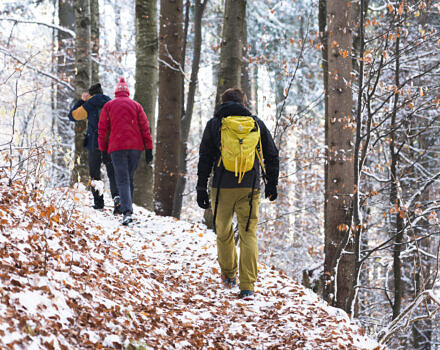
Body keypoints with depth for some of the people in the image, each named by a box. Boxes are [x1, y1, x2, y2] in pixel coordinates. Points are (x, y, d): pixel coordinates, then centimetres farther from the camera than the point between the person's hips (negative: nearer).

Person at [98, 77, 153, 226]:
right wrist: (149, 149, 5)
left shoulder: (108, 106, 8)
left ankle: (127, 211, -26)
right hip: (135, 147, 2)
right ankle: (128, 209, 19)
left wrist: (103, 150, 9)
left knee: (122, 180, -8)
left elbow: (102, 129, 6)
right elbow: (145, 127, 5)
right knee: (129, 179, 16)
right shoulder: (136, 105, 11)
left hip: (117, 147, -2)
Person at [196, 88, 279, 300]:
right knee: (249, 234, 0)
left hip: (222, 187, 0)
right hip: (250, 188, 0)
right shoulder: (256, 124, 8)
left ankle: (228, 275, 32)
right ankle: (247, 287, -9)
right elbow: (272, 156, 12)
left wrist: (201, 189, 6)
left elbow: (205, 159, 2)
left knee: (223, 232, 18)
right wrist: (272, 184, 21)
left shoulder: (214, 125, 4)